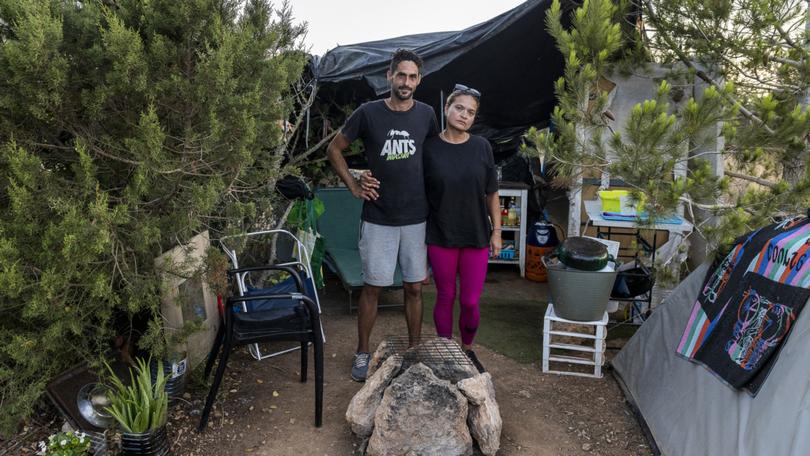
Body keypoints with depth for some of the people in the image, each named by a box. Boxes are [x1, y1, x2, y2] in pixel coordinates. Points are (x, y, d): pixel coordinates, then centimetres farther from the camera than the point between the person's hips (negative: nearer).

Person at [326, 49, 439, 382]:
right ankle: (363, 353, 22)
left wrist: (429, 191, 8)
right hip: (378, 219, -2)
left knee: (414, 287, 10)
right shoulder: (368, 113, -5)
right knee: (372, 287, 6)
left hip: (416, 218, 2)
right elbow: (334, 150, 5)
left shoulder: (426, 114, 2)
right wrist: (353, 186, -2)